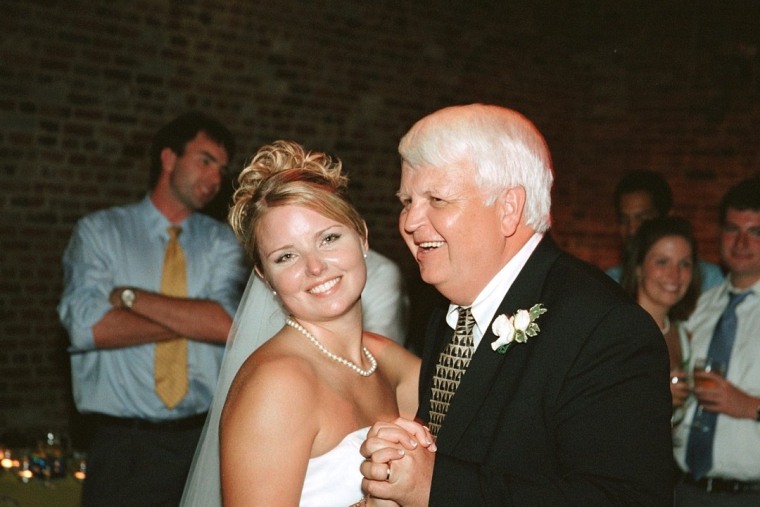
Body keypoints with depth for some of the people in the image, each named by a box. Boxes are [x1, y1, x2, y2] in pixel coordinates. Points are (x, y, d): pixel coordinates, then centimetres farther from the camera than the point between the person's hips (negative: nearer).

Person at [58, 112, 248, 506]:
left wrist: (129, 297, -11)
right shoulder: (99, 232, 4)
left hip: (206, 440, 2)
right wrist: (194, 319, -9)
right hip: (124, 444, -1)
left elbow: (229, 324, -10)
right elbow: (85, 326, -13)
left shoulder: (221, 242, 9)